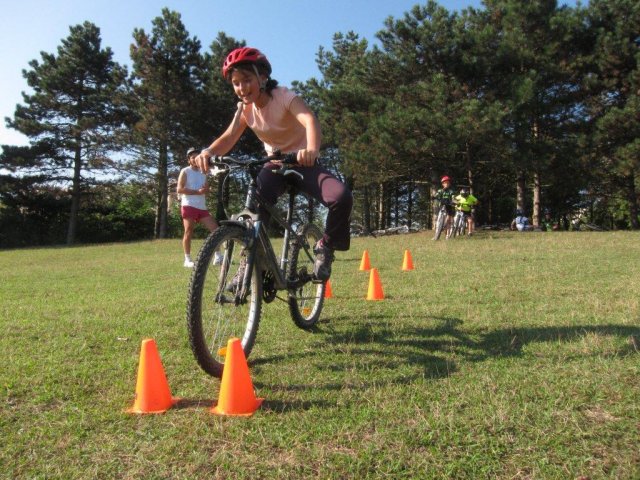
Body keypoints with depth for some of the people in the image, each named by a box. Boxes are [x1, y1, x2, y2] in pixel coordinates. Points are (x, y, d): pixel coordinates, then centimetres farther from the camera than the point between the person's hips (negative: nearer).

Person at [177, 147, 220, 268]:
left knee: (215, 228, -3)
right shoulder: (185, 171, 0)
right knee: (188, 232, -5)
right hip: (189, 206, -6)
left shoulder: (203, 173, 20)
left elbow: (207, 188, 23)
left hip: (202, 207, 6)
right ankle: (187, 259, 2)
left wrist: (206, 189, -3)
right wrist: (197, 192, -14)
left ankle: (217, 256, 2)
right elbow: (179, 189, -10)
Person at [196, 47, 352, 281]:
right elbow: (229, 137, -17)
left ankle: (325, 246, -3)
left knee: (342, 197, -30)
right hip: (275, 165, 4)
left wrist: (312, 149, -62)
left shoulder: (285, 97, -19)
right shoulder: (245, 108, -3)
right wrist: (208, 152, -41)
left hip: (303, 163, -3)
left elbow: (309, 120, -39)